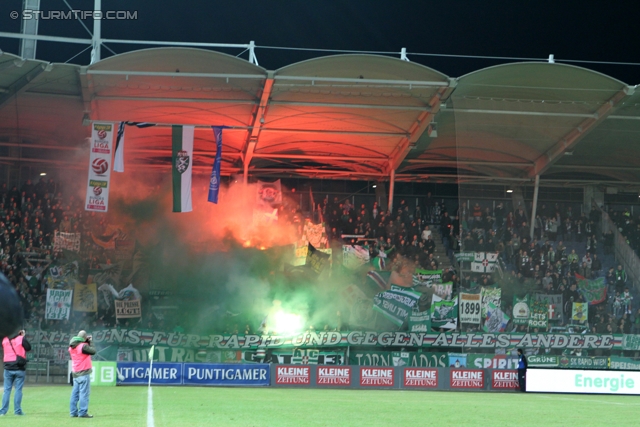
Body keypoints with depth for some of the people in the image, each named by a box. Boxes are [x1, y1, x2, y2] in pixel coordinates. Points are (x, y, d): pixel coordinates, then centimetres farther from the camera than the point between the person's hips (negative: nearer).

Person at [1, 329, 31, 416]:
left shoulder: (5, 340, 3)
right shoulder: (21, 339, -9)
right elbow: (29, 348, 1)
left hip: (8, 368, 3)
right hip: (19, 368, -3)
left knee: (7, 389, 7)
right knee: (18, 389, 2)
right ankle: (17, 410, -1)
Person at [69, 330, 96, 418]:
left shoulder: (72, 347, 9)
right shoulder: (83, 346, -16)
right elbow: (93, 351, -11)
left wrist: (87, 342, 11)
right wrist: (89, 343, 4)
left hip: (75, 373, 8)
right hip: (84, 373, -8)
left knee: (75, 393, 11)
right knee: (84, 393, -7)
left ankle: (74, 412, 14)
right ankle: (83, 412, -10)